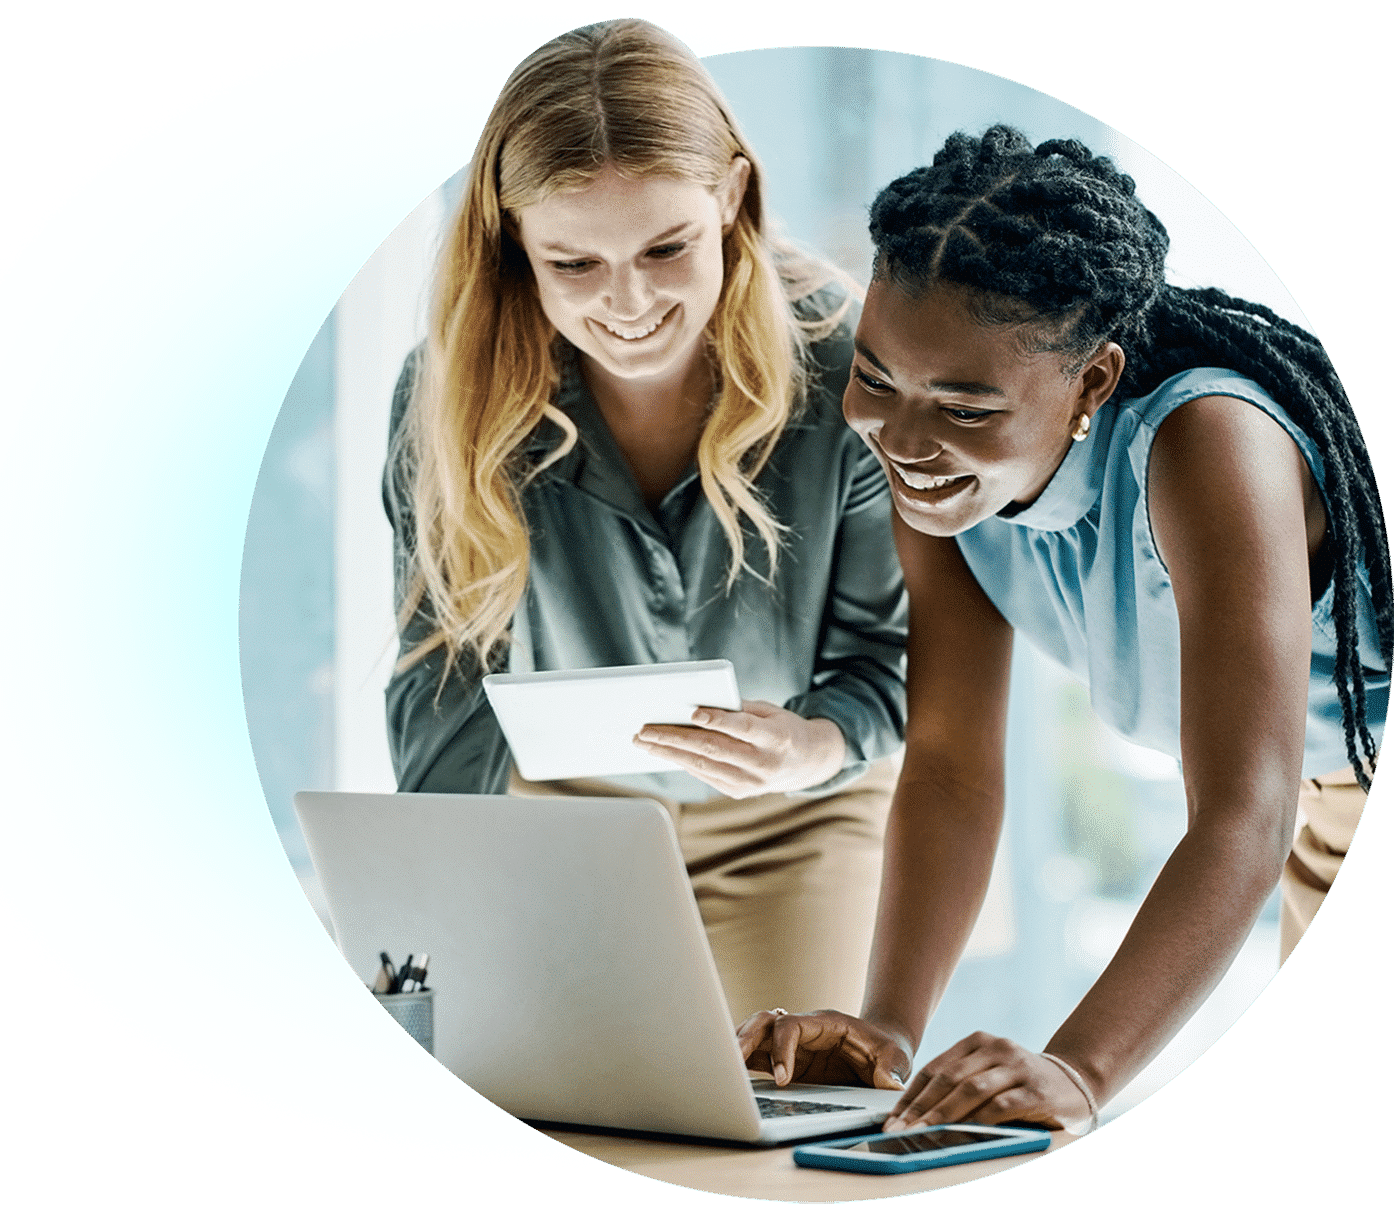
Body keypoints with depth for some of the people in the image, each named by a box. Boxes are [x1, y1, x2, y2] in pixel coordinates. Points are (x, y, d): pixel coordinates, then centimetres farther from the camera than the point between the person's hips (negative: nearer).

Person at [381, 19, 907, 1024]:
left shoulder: (845, 369, -25)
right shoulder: (456, 393, -22)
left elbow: (888, 648, -16)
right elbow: (448, 677, -19)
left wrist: (818, 746, -39)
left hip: (791, 818, 0)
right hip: (566, 802, 1)